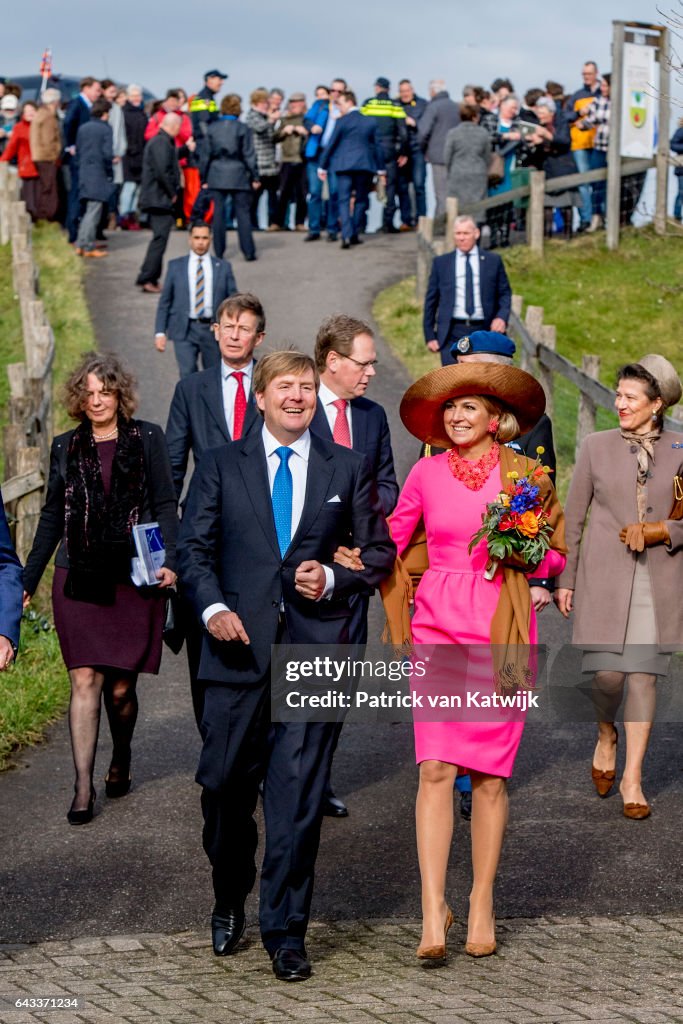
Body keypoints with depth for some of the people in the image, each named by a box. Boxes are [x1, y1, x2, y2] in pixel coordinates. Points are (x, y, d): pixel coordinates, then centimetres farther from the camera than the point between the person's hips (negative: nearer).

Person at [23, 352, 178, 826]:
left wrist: (170, 561, -13)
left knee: (121, 686, 3)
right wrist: (27, 580, 12)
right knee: (85, 680, -6)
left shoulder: (147, 439, 4)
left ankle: (121, 761, 30)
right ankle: (84, 787, -5)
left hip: (135, 579, -1)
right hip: (79, 581, 1)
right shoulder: (66, 447, 10)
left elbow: (165, 505, 1)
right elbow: (52, 517, 14)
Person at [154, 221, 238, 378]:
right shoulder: (175, 266, 7)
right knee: (188, 375, -14)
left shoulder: (223, 267, 8)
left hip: (213, 330, 1)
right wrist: (160, 332, -1)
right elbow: (164, 301, 8)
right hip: (184, 330, -1)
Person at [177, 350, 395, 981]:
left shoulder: (348, 469, 10)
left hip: (314, 650, -1)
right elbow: (194, 547, 6)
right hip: (239, 645, 1)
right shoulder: (221, 466, 9)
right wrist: (212, 607, -11)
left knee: (298, 794, -4)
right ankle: (230, 903, 31)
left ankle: (286, 931, 5)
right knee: (225, 784, 6)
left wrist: (334, 578, -7)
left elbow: (379, 553, 12)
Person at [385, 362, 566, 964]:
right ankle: (434, 914, -9)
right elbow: (392, 541, 18)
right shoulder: (426, 474, 7)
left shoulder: (527, 474, 3)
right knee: (436, 768, -9)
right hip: (438, 626, 1)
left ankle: (482, 904, 14)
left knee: (491, 773, 2)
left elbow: (557, 556, 9)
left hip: (502, 631, -1)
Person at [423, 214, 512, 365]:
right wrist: (430, 336, 4)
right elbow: (431, 300, 9)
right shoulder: (441, 263, 8)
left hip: (484, 332, 1)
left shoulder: (493, 261, 8)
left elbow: (505, 293, 10)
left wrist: (502, 316, -10)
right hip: (453, 334, -1)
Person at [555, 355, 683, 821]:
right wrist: (564, 579, 4)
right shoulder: (596, 446, 4)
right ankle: (606, 736, 26)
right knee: (608, 673, -7)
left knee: (644, 675, 0)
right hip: (604, 578, -1)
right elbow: (573, 518, 7)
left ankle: (633, 778, 10)